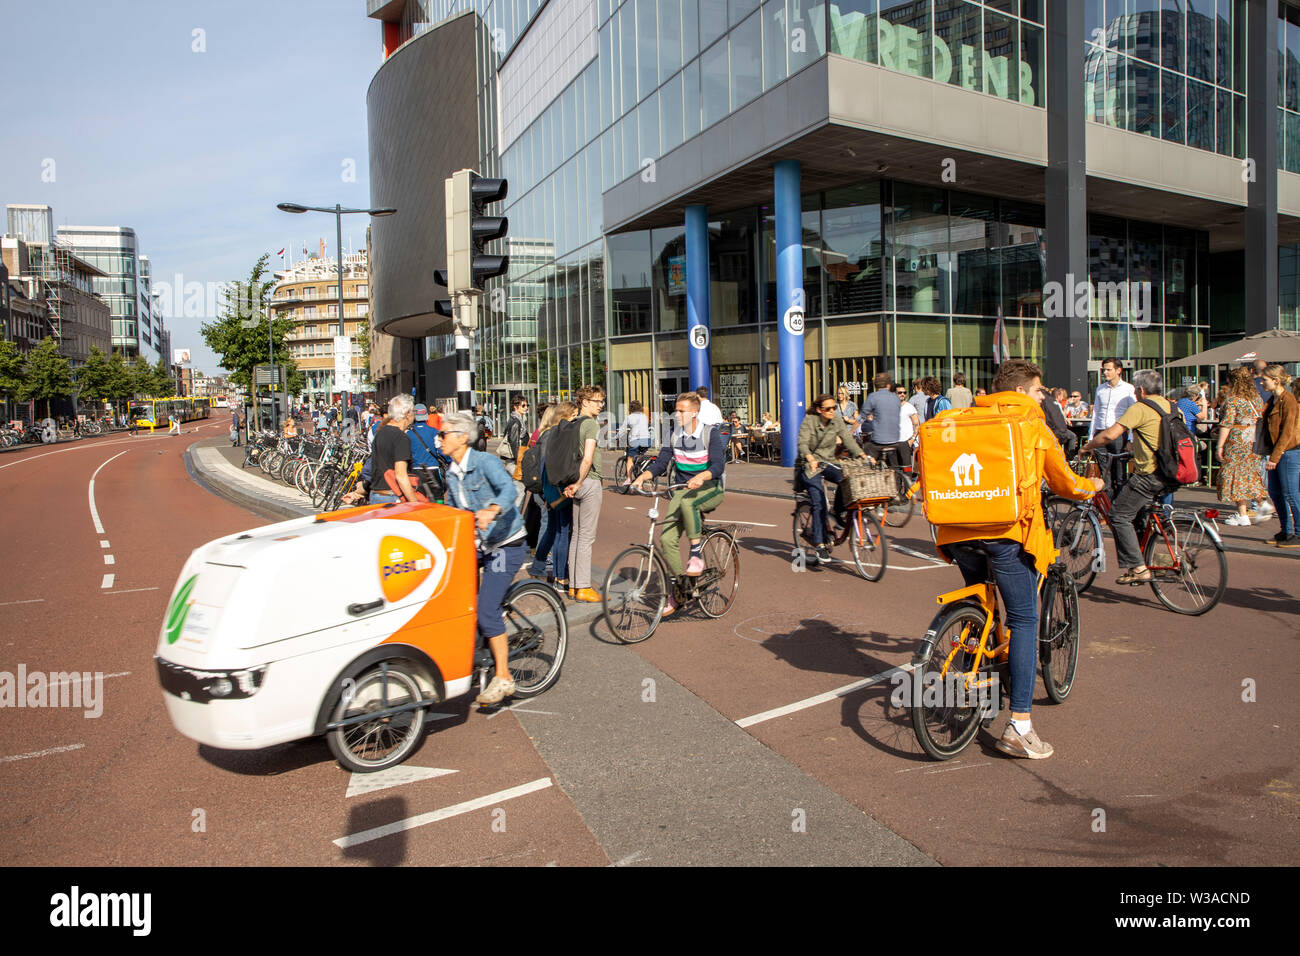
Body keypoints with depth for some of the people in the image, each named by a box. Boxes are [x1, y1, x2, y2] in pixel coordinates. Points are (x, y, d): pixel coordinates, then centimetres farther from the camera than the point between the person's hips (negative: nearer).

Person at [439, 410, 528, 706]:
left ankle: (503, 679, -4)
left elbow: (509, 489, -36)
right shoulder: (451, 472, 7)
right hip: (478, 544, 9)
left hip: (506, 544, -8)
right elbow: (451, 510, 18)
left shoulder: (485, 461, -18)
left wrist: (492, 510, -56)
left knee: (486, 609, -15)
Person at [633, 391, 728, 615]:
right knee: (666, 538, -12)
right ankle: (676, 589, 4)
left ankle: (697, 553, -22)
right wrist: (643, 476, -18)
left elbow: (718, 466, -21)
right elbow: (661, 463, 1)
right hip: (683, 489, 5)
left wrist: (701, 477, -42)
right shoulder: (675, 434, 4)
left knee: (688, 502, -39)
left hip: (710, 489, -4)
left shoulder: (711, 433, -10)